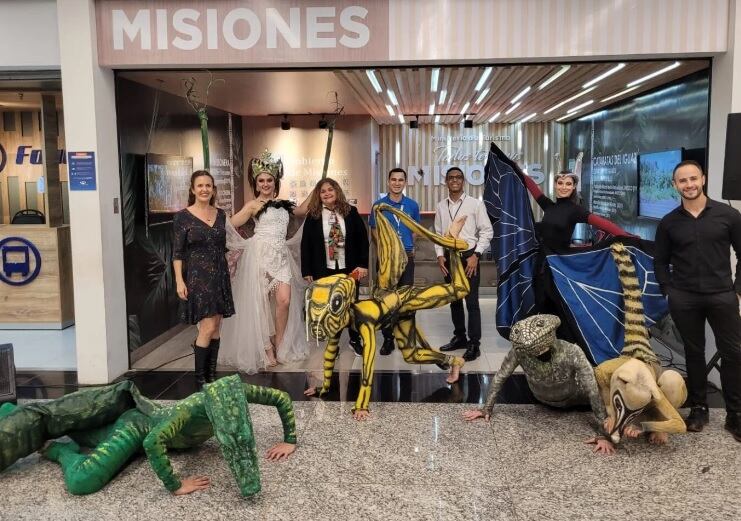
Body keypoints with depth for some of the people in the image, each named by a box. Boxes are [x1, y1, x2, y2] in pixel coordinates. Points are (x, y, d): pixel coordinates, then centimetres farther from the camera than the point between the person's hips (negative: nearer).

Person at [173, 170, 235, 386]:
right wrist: (179, 280, -14)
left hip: (219, 275, 5)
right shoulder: (183, 217, -7)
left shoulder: (220, 214, 7)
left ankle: (212, 374, 18)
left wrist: (225, 273, 13)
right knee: (208, 328, -9)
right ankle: (200, 377, 5)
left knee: (216, 328, 7)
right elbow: (177, 252, -7)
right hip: (197, 277, -5)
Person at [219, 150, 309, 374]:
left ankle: (279, 345, 8)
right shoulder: (253, 205, 1)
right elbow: (230, 224, 0)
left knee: (285, 301, -9)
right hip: (261, 255, -4)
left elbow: (301, 211, 33)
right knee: (260, 302, 0)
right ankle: (266, 349, 11)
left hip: (281, 256, 4)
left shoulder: (283, 204, 15)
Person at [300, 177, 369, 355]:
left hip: (348, 268, 1)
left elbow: (363, 239, -1)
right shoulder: (313, 215, -2)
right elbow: (306, 245, -2)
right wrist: (307, 271, -5)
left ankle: (355, 339, 26)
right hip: (323, 270, 0)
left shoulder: (350, 212, -1)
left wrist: (363, 264, -7)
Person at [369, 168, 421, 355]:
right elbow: (374, 231, 5)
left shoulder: (412, 205, 4)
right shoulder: (379, 205, -1)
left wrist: (409, 247, 4)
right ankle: (388, 338, 12)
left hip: (406, 256, 1)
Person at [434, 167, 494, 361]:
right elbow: (438, 233, 12)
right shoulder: (441, 206, 7)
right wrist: (440, 255, 0)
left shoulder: (475, 204, -5)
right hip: (449, 257, 5)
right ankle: (459, 337, 27)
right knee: (454, 300, 14)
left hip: (469, 256, -4)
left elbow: (487, 231, -6)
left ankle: (474, 344, 3)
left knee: (471, 301, -4)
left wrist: (476, 255, -13)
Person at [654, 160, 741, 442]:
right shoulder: (669, 222, 4)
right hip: (684, 299, 1)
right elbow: (660, 261, 11)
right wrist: (667, 291, 2)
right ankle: (699, 408, 23)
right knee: (694, 352, 10)